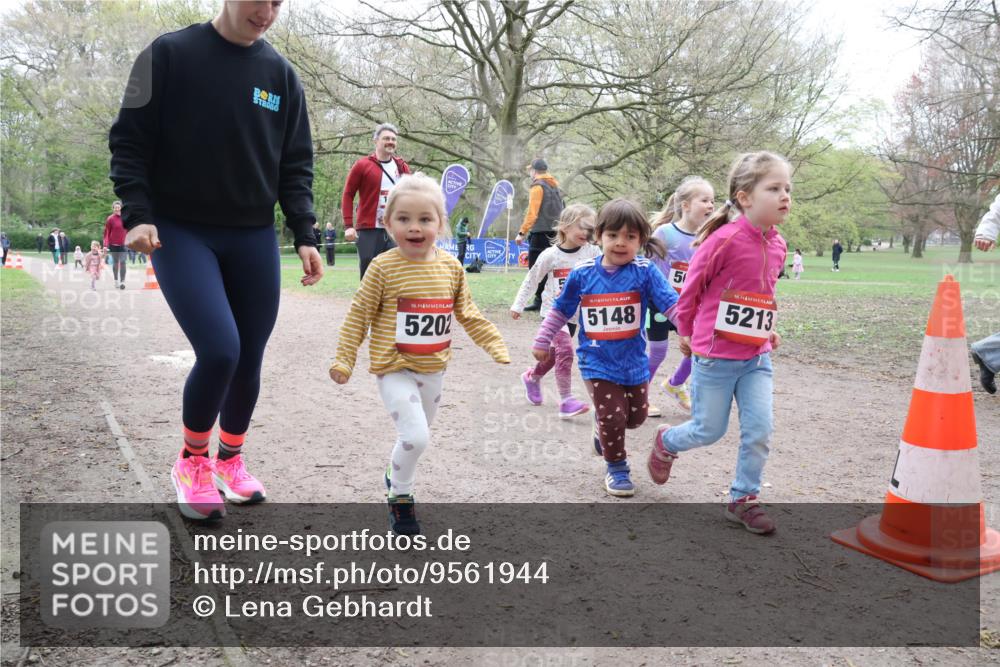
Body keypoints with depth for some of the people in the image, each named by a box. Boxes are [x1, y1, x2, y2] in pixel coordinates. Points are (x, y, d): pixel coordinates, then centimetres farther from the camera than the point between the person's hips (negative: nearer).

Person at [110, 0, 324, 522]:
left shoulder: (280, 74, 6)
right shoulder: (170, 54, -4)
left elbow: (295, 164, 8)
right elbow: (130, 140, -3)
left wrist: (303, 235, -2)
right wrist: (137, 214, -15)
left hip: (254, 238, 4)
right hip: (181, 233, -3)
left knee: (248, 360, 4)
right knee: (219, 350, -19)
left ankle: (230, 459, 30)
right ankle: (192, 460, 8)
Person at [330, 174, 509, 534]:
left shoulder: (451, 267, -1)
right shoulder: (383, 267, -13)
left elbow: (469, 315, 10)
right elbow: (358, 315, -6)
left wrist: (498, 348, 6)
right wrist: (343, 359, -7)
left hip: (433, 370, 5)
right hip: (394, 370, -5)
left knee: (417, 436, 19)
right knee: (416, 436, -17)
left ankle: (395, 474, 49)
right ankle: (400, 498, 8)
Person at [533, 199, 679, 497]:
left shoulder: (645, 272, -10)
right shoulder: (582, 273, -6)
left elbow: (673, 304, -14)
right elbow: (561, 310, 7)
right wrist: (542, 341, 13)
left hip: (634, 361, 2)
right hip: (597, 362, -1)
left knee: (636, 416, 14)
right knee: (612, 417, -5)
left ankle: (605, 430, 47)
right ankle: (616, 468, 21)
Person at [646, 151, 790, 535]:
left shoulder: (777, 245, 3)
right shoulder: (725, 239, -18)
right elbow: (692, 286, -7)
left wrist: (768, 330, 14)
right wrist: (686, 331, 4)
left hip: (757, 357, 6)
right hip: (715, 356, -5)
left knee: (760, 430, 0)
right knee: (709, 431, 7)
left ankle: (743, 499, 17)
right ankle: (666, 442, 39)